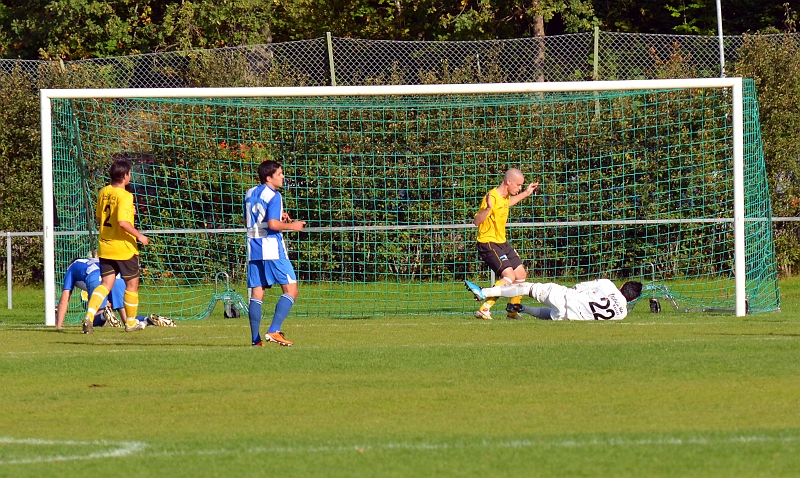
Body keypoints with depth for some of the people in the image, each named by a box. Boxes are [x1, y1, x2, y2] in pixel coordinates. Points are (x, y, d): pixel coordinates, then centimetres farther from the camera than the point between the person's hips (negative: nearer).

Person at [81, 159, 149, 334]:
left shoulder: (103, 193, 5)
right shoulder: (124, 196, -18)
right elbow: (122, 222, -28)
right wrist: (139, 235, -15)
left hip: (105, 247, 6)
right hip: (124, 247, -6)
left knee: (106, 283, 7)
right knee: (132, 284, 11)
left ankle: (89, 315, -15)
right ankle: (131, 322, 21)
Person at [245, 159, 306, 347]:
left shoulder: (249, 194, 15)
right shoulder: (273, 196, -10)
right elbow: (273, 224, -18)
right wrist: (292, 226, -2)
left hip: (253, 248, 7)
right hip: (271, 247, -7)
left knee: (257, 293, 7)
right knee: (290, 289, -3)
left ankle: (255, 338, 0)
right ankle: (273, 331, -15)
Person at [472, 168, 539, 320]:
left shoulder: (505, 196, 7)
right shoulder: (492, 197, -22)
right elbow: (477, 221, -30)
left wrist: (526, 193, 35)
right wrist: (488, 208, -47)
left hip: (502, 243, 10)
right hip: (489, 243, -10)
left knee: (521, 274, 13)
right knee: (509, 276, -22)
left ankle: (513, 311, 28)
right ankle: (483, 310, -21)